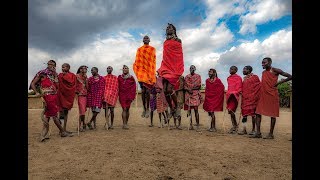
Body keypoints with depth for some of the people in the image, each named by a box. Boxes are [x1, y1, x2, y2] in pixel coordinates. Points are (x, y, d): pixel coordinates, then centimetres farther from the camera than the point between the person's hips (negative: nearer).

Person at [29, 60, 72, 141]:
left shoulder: (54, 75, 15)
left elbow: (57, 86, 5)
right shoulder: (42, 73, -1)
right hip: (47, 96, -6)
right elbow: (33, 84, -1)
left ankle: (43, 135, 15)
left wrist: (55, 76, 1)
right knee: (54, 115, -1)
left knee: (48, 115, 8)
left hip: (54, 96, 7)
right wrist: (37, 93, -11)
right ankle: (63, 132, 7)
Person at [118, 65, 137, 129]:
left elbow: (134, 87, 2)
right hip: (122, 95, -1)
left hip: (129, 96, 1)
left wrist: (132, 96, -3)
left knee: (127, 109, 6)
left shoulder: (131, 78, 3)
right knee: (124, 109, -9)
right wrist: (118, 95, 0)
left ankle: (126, 123, 17)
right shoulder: (119, 77, 6)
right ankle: (124, 124, -9)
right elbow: (118, 87, 7)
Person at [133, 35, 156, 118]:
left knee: (147, 90, -5)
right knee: (143, 90, 1)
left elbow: (153, 61, 1)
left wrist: (152, 73, -7)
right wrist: (136, 68, -6)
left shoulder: (152, 49, 8)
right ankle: (144, 108, 8)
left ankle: (147, 109, 2)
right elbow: (137, 61, 12)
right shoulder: (139, 49, 15)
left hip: (149, 71, -2)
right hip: (142, 71, 2)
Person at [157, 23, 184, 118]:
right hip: (166, 67, 6)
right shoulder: (165, 42, 17)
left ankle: (176, 107, 8)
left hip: (174, 68, -5)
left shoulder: (177, 40, 2)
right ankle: (171, 109, 16)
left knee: (169, 89, -14)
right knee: (165, 90, 0)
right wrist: (161, 68, 15)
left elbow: (179, 56, -3)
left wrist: (178, 70, -11)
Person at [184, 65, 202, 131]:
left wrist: (192, 89, -12)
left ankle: (197, 124, 0)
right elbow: (185, 86, 9)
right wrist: (188, 90, -9)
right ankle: (191, 125, 7)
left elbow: (199, 86, 1)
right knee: (189, 110, 1)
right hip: (188, 94, 3)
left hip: (195, 94, -3)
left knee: (196, 109, -7)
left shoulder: (198, 76, 6)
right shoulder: (186, 77, 13)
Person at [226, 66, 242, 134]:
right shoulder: (228, 78, 18)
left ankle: (235, 126, -2)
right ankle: (234, 126, 18)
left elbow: (239, 88, -6)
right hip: (229, 95, 7)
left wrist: (234, 92, -19)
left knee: (231, 110, -15)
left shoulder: (238, 78, -2)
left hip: (234, 95, -7)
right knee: (230, 111, 8)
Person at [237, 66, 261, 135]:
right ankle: (244, 129, 5)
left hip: (252, 98, -6)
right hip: (245, 98, 6)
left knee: (253, 113, 1)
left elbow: (258, 87, -6)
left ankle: (253, 129, 11)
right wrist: (242, 96, 10)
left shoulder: (255, 77, -3)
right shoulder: (244, 78, 16)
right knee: (244, 113, 2)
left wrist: (255, 97, -11)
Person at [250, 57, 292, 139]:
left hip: (272, 95, -6)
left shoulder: (275, 70, -3)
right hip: (263, 95, 6)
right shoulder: (263, 72, 14)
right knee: (258, 113, -1)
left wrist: (279, 82, -7)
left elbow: (290, 76, -3)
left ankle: (271, 134, 8)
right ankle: (258, 133, 2)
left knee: (272, 114, 1)